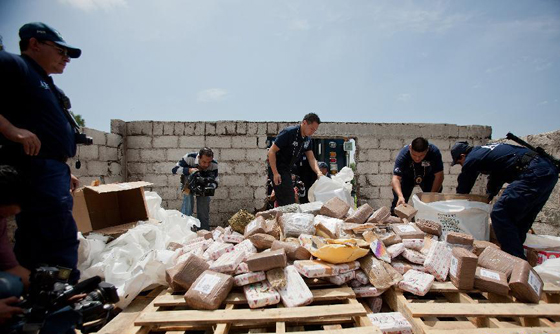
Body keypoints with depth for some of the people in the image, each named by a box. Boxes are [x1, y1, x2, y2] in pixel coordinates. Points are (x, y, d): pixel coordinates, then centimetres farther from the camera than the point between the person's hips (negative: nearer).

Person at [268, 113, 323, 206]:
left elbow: (311, 158, 2)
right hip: (278, 169, -8)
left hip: (288, 170, 8)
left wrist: (318, 173, -17)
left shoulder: (308, 139, 6)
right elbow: (271, 152, -19)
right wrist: (275, 173, -24)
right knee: (288, 202, -11)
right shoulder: (288, 132, -19)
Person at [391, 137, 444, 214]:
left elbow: (439, 176, -23)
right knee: (399, 202, -12)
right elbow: (396, 178, -42)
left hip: (428, 177, 2)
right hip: (407, 177, -2)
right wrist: (400, 196, -58)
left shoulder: (434, 152, -31)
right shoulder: (403, 154, -35)